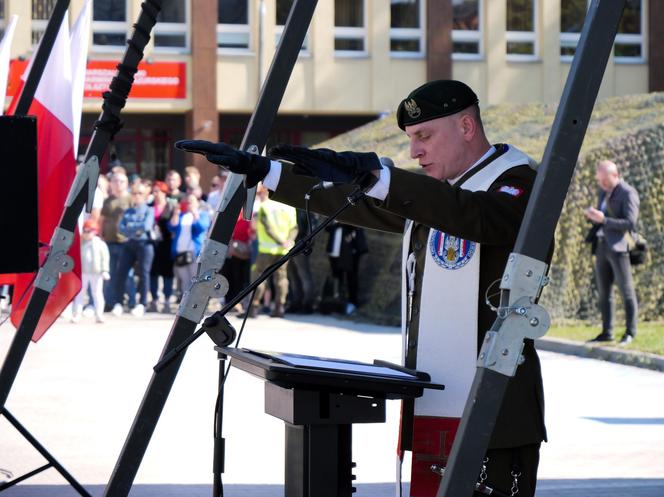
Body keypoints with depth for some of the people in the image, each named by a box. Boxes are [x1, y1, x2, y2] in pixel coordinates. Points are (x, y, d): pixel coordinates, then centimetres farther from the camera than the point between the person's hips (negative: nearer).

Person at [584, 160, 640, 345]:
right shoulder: (604, 192, 17)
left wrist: (604, 219, -21)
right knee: (604, 292, 9)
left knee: (626, 290, -4)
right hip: (601, 245, 8)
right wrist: (592, 215, 1)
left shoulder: (628, 193, -9)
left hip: (619, 247, -8)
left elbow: (630, 223, -17)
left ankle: (630, 332, 1)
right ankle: (607, 332, 14)